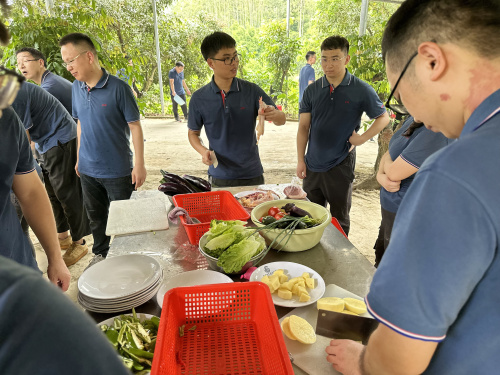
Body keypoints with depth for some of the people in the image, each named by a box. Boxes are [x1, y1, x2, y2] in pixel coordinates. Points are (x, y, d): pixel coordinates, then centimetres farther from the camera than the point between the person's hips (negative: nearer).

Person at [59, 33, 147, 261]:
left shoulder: (118, 88, -14)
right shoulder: (77, 87, 4)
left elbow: (135, 126, -13)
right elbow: (80, 123, 14)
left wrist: (139, 164, -15)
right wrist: (79, 158, 14)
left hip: (117, 171, -5)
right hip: (87, 169, 6)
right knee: (96, 217, 19)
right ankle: (100, 255, 39)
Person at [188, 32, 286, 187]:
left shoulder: (251, 91, -4)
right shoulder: (199, 98, -4)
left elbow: (282, 119, -2)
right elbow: (193, 132, 9)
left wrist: (274, 114, -25)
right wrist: (203, 151, -11)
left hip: (252, 176, 1)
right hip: (219, 177, 0)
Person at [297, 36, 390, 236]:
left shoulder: (361, 90, -6)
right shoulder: (312, 90, 2)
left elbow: (383, 117, 5)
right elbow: (303, 127, 4)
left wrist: (361, 138, -8)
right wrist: (300, 160, 1)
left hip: (341, 165, -3)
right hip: (312, 165, 3)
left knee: (339, 219, 12)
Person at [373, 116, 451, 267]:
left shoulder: (436, 131, -27)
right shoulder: (414, 118, 1)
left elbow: (394, 173, -25)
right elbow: (388, 153, 8)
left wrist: (386, 159, -3)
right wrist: (380, 176, -12)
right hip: (391, 207, 9)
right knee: (381, 255, 29)